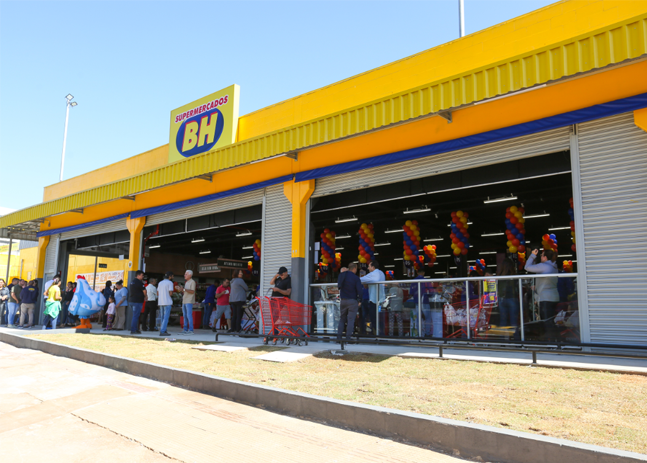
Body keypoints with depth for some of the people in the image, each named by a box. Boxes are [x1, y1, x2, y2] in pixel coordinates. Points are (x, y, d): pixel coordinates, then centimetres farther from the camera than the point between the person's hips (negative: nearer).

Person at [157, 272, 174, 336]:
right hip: (167, 302, -7)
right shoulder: (170, 283, -7)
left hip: (160, 302, 7)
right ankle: (162, 331, -12)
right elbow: (170, 293, -15)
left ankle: (164, 331, 16)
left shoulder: (160, 283, 15)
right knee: (166, 317, -7)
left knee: (162, 318, 13)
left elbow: (157, 293, 16)